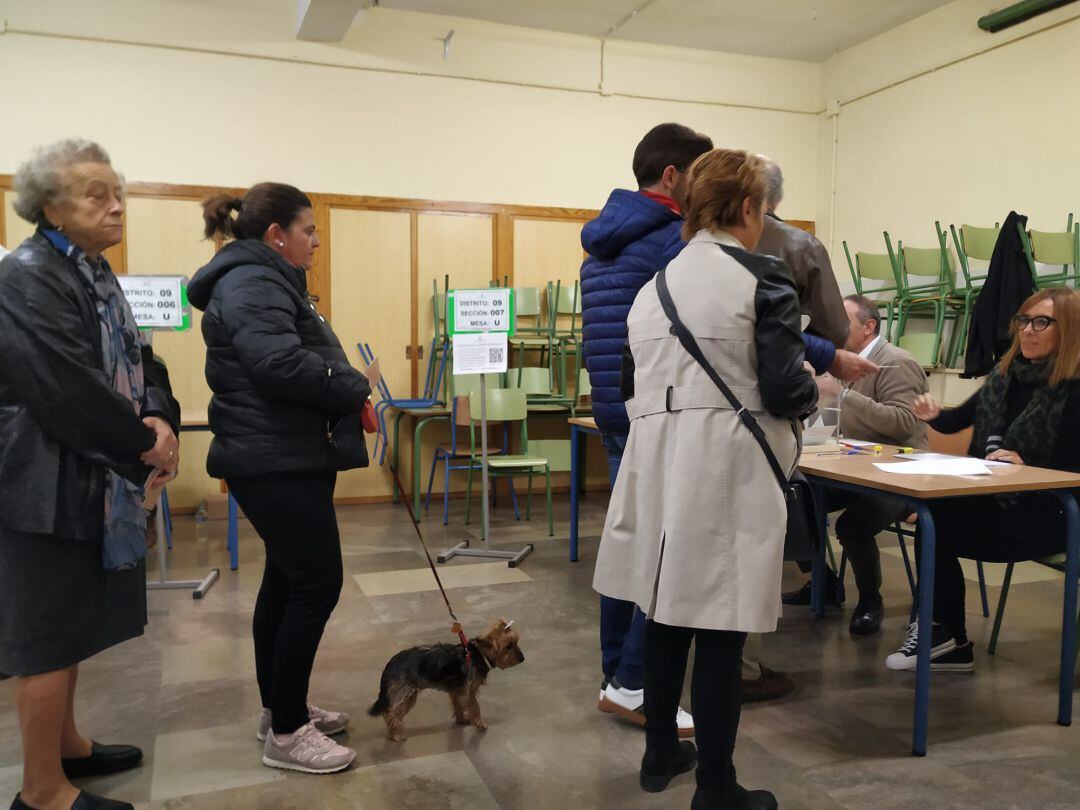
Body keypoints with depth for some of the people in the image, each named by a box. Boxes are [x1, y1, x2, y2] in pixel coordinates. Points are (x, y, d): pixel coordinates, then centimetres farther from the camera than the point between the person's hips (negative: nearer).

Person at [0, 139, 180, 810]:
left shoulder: (95, 273, 14)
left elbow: (138, 362, 11)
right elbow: (66, 387, -25)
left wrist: (159, 417, -9)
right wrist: (144, 444, -16)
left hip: (90, 479, 9)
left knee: (70, 624, 20)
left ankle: (64, 743, 36)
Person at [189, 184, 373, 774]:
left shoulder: (264, 279, 20)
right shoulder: (252, 282, -15)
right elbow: (279, 362, -29)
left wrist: (342, 395, 2)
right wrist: (354, 389, -17)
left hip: (283, 456, 11)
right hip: (277, 462, -11)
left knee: (286, 580, 16)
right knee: (317, 584, -7)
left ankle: (279, 708, 29)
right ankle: (286, 734, 5)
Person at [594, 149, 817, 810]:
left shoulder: (655, 281, 13)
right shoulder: (762, 277, -7)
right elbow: (784, 390, -11)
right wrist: (812, 390, 11)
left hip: (658, 461, 7)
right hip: (726, 467, -6)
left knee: (668, 613, 18)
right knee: (721, 627, 2)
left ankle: (661, 753, 34)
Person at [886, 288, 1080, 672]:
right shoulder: (1006, 376, 8)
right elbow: (960, 420, 18)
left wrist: (1025, 467, -25)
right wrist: (935, 415, -3)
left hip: (1045, 514, -6)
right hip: (993, 500, 6)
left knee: (938, 526, -22)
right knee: (934, 518, -21)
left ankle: (938, 632, 3)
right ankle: (950, 644, -6)